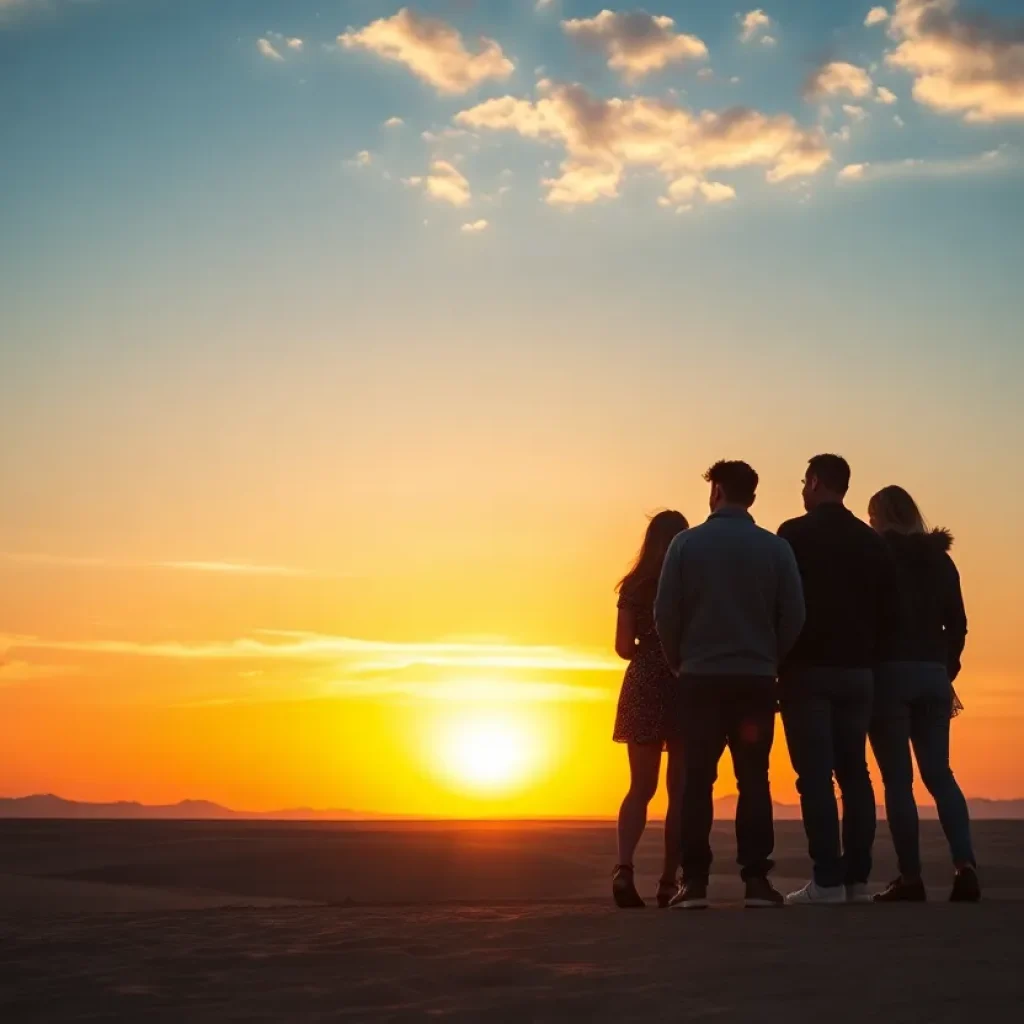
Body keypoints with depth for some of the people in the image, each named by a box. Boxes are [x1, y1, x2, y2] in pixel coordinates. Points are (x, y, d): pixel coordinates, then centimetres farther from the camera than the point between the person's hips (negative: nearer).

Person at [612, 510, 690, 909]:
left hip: (643, 688, 2)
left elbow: (624, 647, 0)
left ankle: (624, 866, -14)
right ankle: (669, 880, 5)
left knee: (640, 788, 7)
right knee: (680, 790, 7)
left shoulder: (634, 586, 3)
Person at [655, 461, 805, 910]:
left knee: (696, 780, 3)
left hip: (699, 679, -1)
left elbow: (665, 613, -3)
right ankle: (756, 879, -1)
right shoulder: (776, 547, 1)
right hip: (756, 679, 1)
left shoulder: (686, 543, -2)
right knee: (753, 780, 5)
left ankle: (694, 880, 0)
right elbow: (794, 616, -1)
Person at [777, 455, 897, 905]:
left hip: (809, 667, -5)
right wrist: (866, 651, 15)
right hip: (857, 669, 5)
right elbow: (887, 602, 8)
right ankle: (857, 878, 6)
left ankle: (828, 880, -10)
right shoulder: (871, 540, 9)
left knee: (815, 775, -5)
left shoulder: (796, 534, -6)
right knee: (854, 772, 9)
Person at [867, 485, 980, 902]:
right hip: (933, 674, 5)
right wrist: (948, 672, 17)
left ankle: (911, 878, -3)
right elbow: (957, 624, 11)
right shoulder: (940, 558, 12)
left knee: (897, 778, -1)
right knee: (939, 773, 7)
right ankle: (965, 864, -9)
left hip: (890, 671, -5)